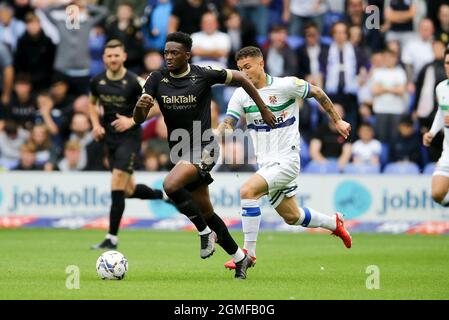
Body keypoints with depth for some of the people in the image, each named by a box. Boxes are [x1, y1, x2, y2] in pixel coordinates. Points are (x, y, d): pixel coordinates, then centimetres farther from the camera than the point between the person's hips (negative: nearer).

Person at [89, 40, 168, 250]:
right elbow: (92, 103, 21)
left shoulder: (134, 82, -13)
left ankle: (112, 239, -9)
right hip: (110, 138, 6)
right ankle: (165, 195, 37)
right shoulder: (97, 81, 2)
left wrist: (132, 121, -19)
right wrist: (96, 124, 4)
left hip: (129, 138, -6)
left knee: (117, 187, -14)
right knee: (129, 190, 11)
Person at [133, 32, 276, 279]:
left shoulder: (203, 75, -12)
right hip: (180, 152, 5)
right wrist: (140, 106, -29)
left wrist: (263, 110, 8)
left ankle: (206, 233, -11)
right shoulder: (157, 79, -2)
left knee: (171, 185, -30)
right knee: (206, 213, 11)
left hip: (203, 149, -5)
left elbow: (239, 78, 3)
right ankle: (240, 258, 28)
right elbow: (139, 119, -5)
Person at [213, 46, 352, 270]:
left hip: (286, 160, -6)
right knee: (291, 217, 15)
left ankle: (249, 252, -19)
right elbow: (227, 124, -6)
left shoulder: (287, 85, -10)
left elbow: (317, 93, 4)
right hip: (266, 163, 6)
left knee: (247, 191, -26)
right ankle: (334, 223, 42)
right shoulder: (240, 95, 1)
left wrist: (337, 121, 10)